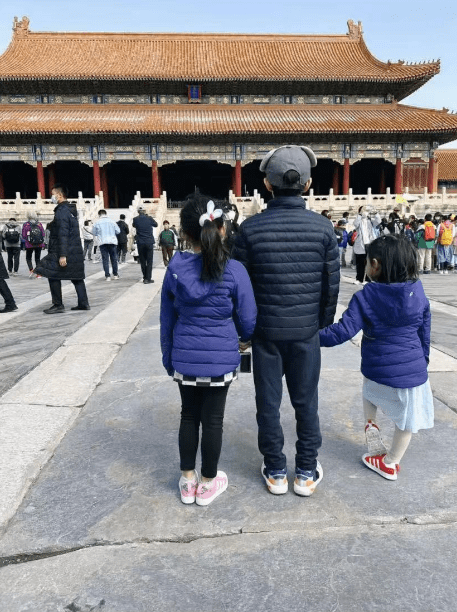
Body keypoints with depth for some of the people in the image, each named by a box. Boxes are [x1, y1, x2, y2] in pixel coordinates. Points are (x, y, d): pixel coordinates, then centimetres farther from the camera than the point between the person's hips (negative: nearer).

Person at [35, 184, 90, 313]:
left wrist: (62, 255, -23)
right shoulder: (71, 210, 17)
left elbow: (63, 235, -20)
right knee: (77, 277, 11)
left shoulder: (62, 211, -13)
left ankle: (58, 305, 1)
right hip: (76, 251, 9)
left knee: (53, 276, -2)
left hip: (65, 251, -9)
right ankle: (83, 303, 12)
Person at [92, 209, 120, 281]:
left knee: (105, 260, 2)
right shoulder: (111, 221, 4)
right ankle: (115, 275, 15)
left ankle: (107, 276, -1)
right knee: (114, 259, 10)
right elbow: (118, 231, 6)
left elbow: (94, 233, 9)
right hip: (113, 242, 1)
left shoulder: (97, 223, 1)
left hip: (103, 243, -1)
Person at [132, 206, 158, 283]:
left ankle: (145, 277, 15)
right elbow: (155, 224, 15)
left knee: (142, 261, 11)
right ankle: (148, 278, -2)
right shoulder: (149, 218, -4)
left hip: (140, 243, 1)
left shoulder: (136, 219, -3)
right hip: (149, 242, -1)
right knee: (149, 261, 2)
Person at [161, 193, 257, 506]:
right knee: (213, 419, 12)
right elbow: (248, 322, -7)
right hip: (220, 359, -2)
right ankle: (208, 483, 30)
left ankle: (187, 480, 33)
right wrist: (244, 338, 17)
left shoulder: (175, 267, -5)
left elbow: (167, 318, 3)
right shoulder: (234, 270, -13)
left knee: (189, 416, 18)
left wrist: (168, 357, 15)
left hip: (184, 358, 3)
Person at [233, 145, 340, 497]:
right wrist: (324, 322, 13)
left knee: (269, 402, 13)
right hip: (306, 330, 1)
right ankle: (307, 473, 29)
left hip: (265, 330, -1)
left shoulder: (250, 228, -10)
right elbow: (331, 284, -2)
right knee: (305, 402, 15)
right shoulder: (323, 227, -7)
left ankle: (275, 472, 27)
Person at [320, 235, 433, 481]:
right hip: (412, 371, 1)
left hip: (377, 371, -1)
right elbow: (424, 337, 6)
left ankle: (371, 424, 25)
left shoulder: (365, 297, -12)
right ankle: (391, 463, 34)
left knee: (370, 391, 36)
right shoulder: (419, 294, -2)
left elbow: (342, 331, -19)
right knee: (406, 420, 21)